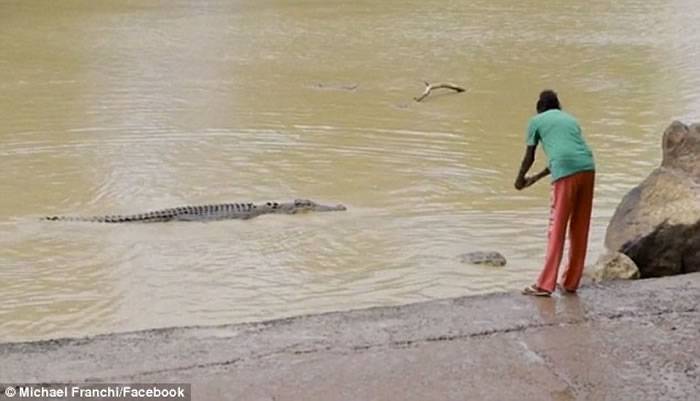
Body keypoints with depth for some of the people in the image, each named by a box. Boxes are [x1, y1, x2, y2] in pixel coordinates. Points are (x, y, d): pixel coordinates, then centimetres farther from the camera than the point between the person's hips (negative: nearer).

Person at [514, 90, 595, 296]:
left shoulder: (536, 121, 14)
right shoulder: (571, 119, 29)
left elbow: (529, 157, 17)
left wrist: (520, 178, 35)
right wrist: (535, 178, 43)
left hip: (566, 174, -5)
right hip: (588, 169, 5)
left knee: (557, 229, -1)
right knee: (579, 229, 12)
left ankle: (545, 284, -1)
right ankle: (571, 282, 19)